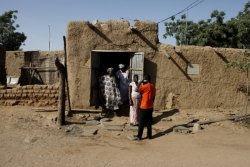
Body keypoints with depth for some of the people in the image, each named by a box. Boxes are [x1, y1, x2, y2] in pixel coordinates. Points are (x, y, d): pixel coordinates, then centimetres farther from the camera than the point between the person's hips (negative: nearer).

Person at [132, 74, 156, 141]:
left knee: (141, 122, 0)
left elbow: (137, 89, -22)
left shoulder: (145, 86, -17)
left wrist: (140, 82, -12)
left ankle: (139, 136, 6)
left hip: (144, 107, -7)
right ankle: (149, 135, 18)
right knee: (149, 122, 13)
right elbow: (153, 97, 12)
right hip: (150, 107, 7)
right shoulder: (153, 86, 7)